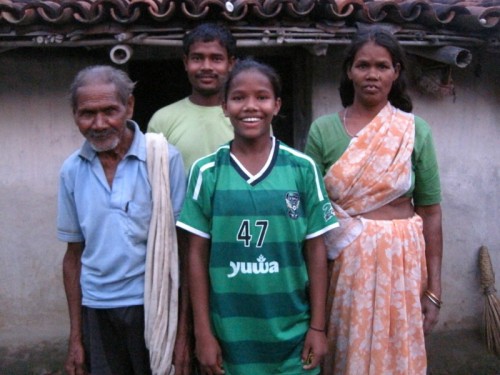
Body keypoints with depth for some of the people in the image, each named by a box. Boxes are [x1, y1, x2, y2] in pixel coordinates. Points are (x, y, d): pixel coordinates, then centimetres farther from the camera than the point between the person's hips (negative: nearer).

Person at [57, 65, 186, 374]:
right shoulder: (72, 170, 3)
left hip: (153, 305, -3)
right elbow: (74, 254, 9)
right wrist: (75, 337, 9)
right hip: (96, 310, 3)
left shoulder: (164, 158, -8)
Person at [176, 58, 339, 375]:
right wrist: (203, 332, -1)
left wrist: (318, 326, 0)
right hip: (229, 333, 0)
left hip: (291, 333, 0)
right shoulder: (206, 171, -3)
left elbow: (315, 250, 0)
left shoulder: (302, 168, -3)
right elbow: (197, 255, 0)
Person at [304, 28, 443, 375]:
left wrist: (434, 289, 0)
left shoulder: (415, 131, 0)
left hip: (401, 264, 1)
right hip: (343, 264, 0)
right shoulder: (323, 130, -1)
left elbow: (430, 213, 1)